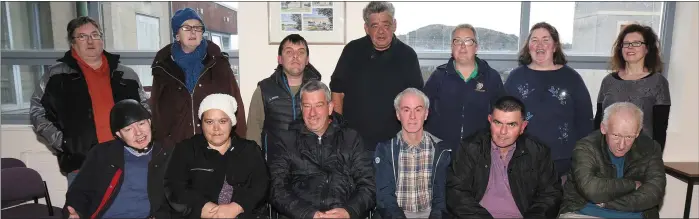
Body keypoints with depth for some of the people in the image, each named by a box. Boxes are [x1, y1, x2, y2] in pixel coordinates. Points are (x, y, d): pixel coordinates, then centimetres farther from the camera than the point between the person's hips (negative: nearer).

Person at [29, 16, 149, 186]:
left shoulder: (126, 75, 12)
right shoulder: (57, 76, 5)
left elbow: (145, 109, 19)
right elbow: (38, 112, 6)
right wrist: (62, 143, -4)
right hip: (81, 164, -2)